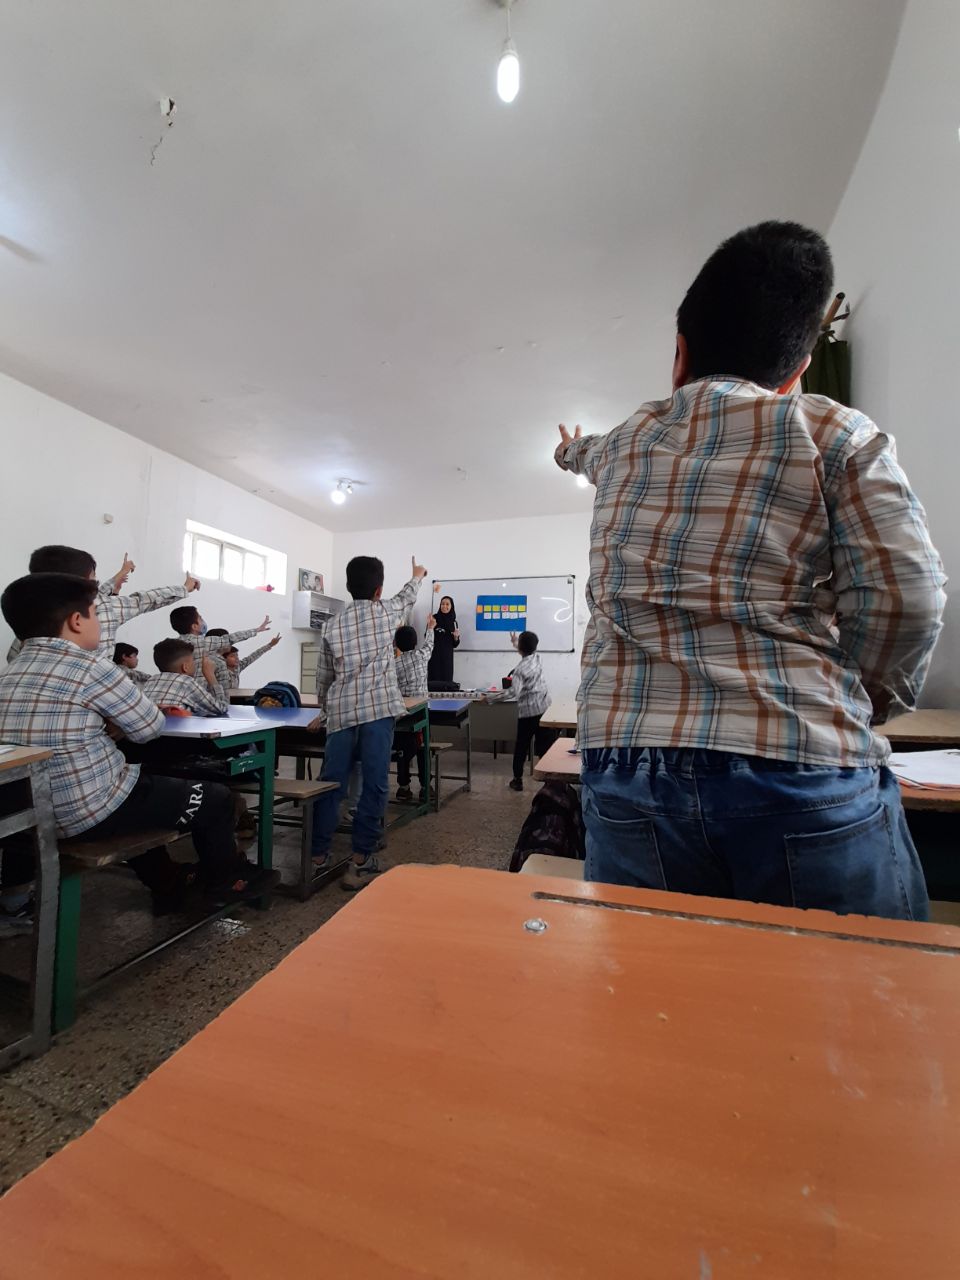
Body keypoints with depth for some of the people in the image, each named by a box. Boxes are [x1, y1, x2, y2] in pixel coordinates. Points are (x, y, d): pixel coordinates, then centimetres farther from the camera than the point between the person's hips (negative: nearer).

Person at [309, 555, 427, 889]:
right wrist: (417, 576, 50)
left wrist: (324, 710, 33)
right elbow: (406, 597, 29)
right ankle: (360, 862, 9)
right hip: (378, 709, -3)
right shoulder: (386, 611, 5)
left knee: (331, 784, 12)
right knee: (374, 786, 3)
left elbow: (324, 676, 16)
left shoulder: (333, 624, 11)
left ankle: (317, 855, 22)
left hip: (341, 712, 4)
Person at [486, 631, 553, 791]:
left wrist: (490, 697, -21)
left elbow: (513, 692, -26)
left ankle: (517, 780, 20)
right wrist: (516, 643, 39)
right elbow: (529, 651, 29)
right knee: (545, 745, 8)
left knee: (521, 746, 10)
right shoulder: (536, 657, 2)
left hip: (528, 712, -5)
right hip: (544, 709, 5)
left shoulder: (520, 668, -16)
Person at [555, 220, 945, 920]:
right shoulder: (836, 434, 4)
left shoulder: (626, 442, 17)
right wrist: (863, 704, 14)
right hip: (801, 770, -2)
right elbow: (904, 593, -5)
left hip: (627, 772, 4)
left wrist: (573, 449, 66)